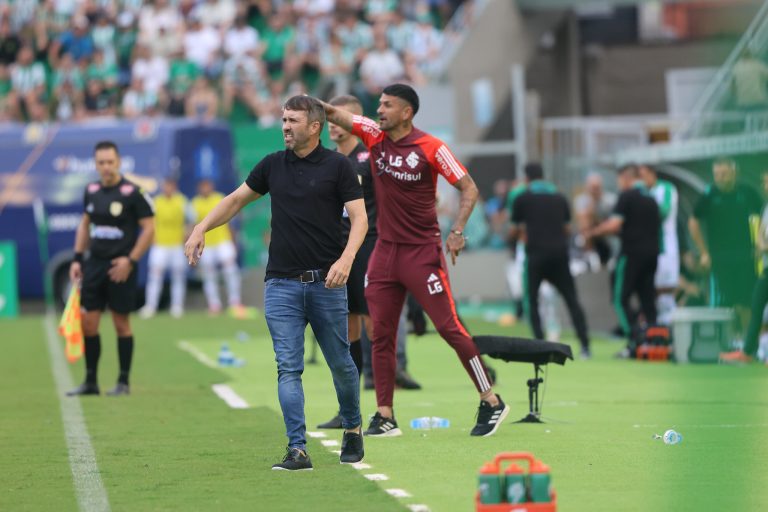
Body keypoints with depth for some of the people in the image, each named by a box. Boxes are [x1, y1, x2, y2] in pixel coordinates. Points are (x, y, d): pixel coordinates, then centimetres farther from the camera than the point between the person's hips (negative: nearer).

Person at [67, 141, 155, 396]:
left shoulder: (132, 193, -10)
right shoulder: (91, 191, 8)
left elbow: (148, 228, -9)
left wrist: (130, 260, -15)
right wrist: (77, 258, 13)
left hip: (120, 267, -5)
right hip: (94, 264, 5)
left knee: (121, 323, 0)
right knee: (87, 322, 3)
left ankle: (124, 382, 10)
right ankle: (90, 382, 13)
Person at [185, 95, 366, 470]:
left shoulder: (337, 166, -2)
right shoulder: (273, 165, 9)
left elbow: (359, 217, -6)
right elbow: (236, 199, 21)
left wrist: (346, 258, -22)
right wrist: (201, 228, 8)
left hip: (326, 283, -3)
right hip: (281, 284, 3)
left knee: (340, 362, 8)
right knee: (288, 368, -5)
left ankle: (353, 429, 31)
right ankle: (297, 450, -7)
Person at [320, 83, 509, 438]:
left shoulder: (430, 148, -9)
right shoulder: (374, 136, 4)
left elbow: (469, 188, -6)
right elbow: (336, 115, -3)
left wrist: (457, 232, -16)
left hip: (422, 251, -5)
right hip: (385, 250, 5)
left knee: (449, 327, -6)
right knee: (381, 334, 3)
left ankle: (491, 403, 5)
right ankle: (385, 417, 8)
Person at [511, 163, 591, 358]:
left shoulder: (522, 199, 3)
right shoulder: (559, 198, 11)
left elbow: (515, 230, 9)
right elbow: (566, 227, 15)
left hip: (536, 254, -2)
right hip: (560, 252, 3)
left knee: (532, 301, 9)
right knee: (572, 300, 6)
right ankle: (585, 346, -3)